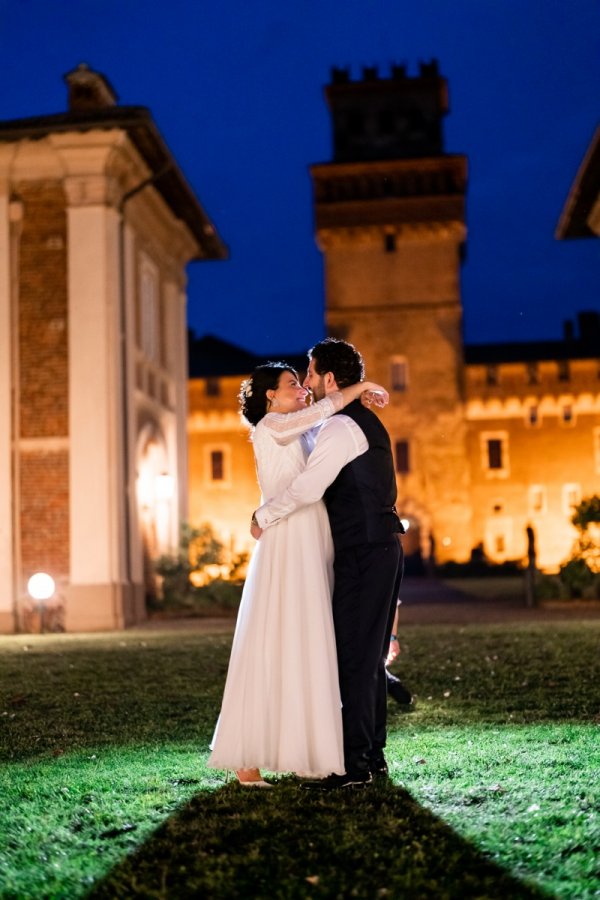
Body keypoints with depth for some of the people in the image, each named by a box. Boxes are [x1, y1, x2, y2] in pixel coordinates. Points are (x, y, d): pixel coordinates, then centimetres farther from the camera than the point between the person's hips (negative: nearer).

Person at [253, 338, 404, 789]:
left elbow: (309, 487, -23)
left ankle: (355, 764, -3)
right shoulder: (366, 421, 19)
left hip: (363, 553, -10)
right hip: (383, 548, 10)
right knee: (370, 656, 13)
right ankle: (373, 755, 20)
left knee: (355, 657, -7)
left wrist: (263, 517, -10)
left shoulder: (340, 426, -14)